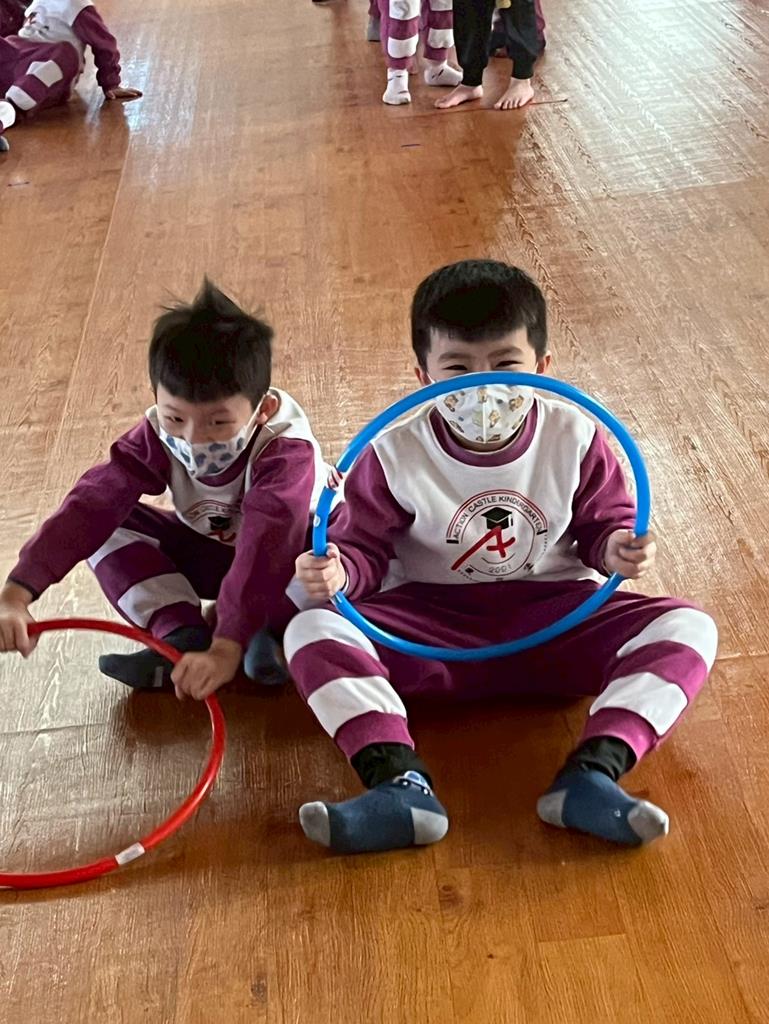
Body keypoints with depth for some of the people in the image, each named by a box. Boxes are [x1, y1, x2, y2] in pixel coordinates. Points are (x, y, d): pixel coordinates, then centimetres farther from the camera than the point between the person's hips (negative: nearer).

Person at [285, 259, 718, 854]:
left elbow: (604, 524, 3)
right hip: (429, 626, 0)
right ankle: (403, 785, -41)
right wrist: (338, 571, -27)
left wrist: (620, 549, -21)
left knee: (688, 627, -21)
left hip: (555, 617, 1)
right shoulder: (395, 454, -8)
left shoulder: (574, 438, -6)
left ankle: (593, 773, -38)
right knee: (313, 629, -25)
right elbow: (365, 547, -4)